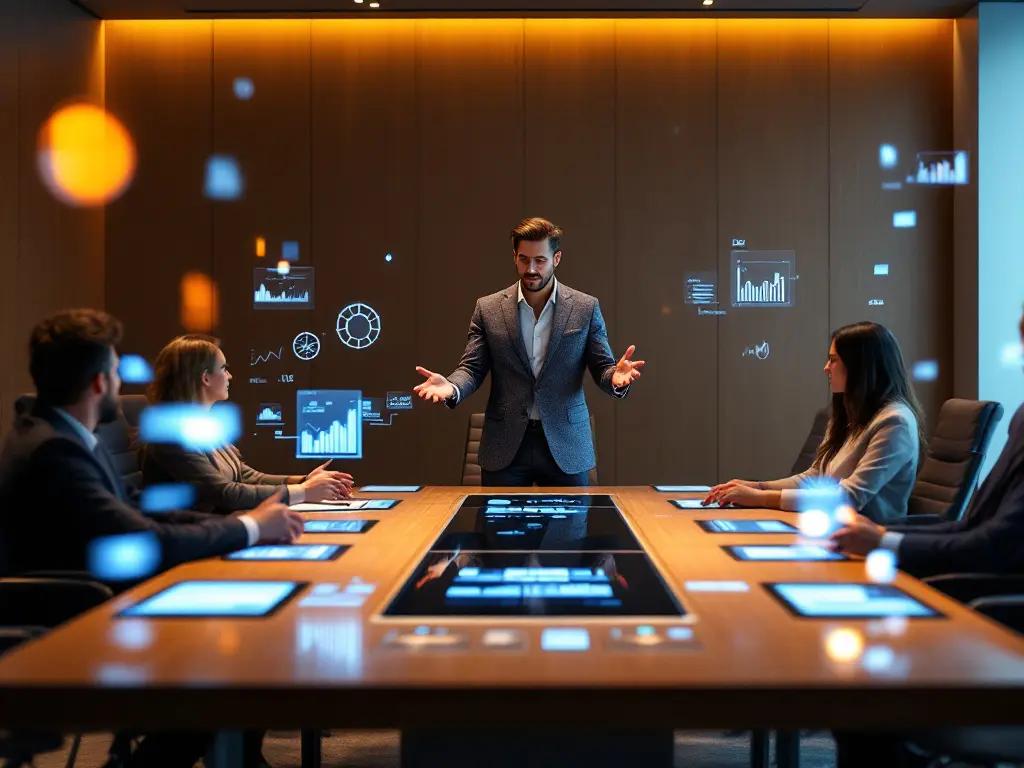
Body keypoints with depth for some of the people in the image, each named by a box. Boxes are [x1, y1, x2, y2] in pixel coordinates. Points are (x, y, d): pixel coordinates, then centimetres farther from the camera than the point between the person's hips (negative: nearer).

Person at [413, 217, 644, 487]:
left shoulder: (586, 308, 2)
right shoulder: (488, 308, 3)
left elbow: (602, 367, 2)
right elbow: (472, 368, 3)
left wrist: (615, 377, -22)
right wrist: (451, 388, -20)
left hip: (566, 445, 0)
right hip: (504, 446, 0)